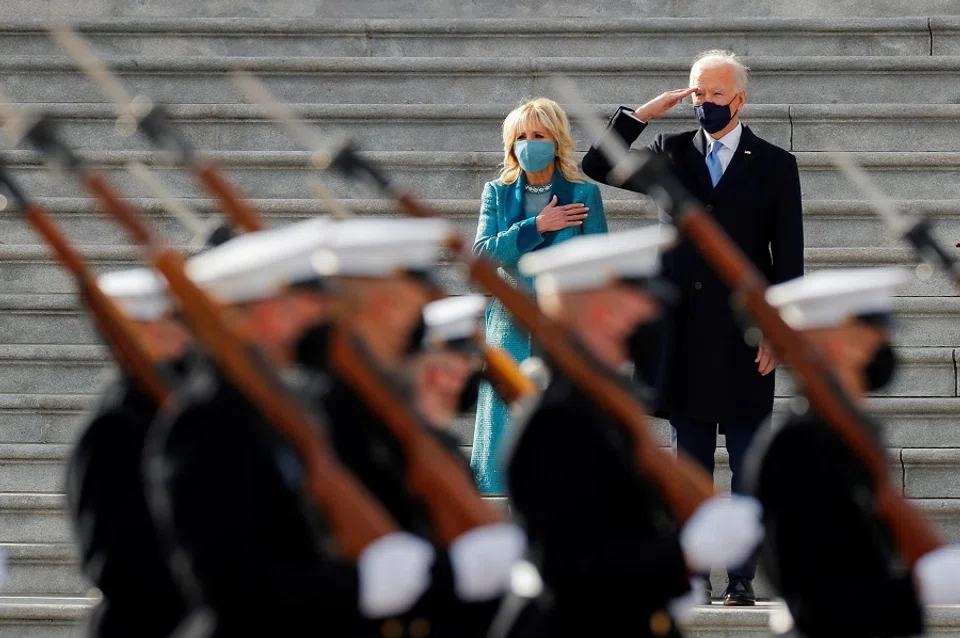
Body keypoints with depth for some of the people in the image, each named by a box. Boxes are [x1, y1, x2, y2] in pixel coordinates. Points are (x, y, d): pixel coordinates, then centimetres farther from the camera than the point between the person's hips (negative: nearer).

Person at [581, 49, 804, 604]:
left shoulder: (774, 165, 2)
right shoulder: (673, 153, 10)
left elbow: (788, 258, 0)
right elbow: (598, 167, 8)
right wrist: (642, 114, -2)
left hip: (744, 334, -3)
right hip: (686, 332, 3)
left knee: (748, 464, 1)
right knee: (689, 460, 6)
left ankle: (742, 577, 3)